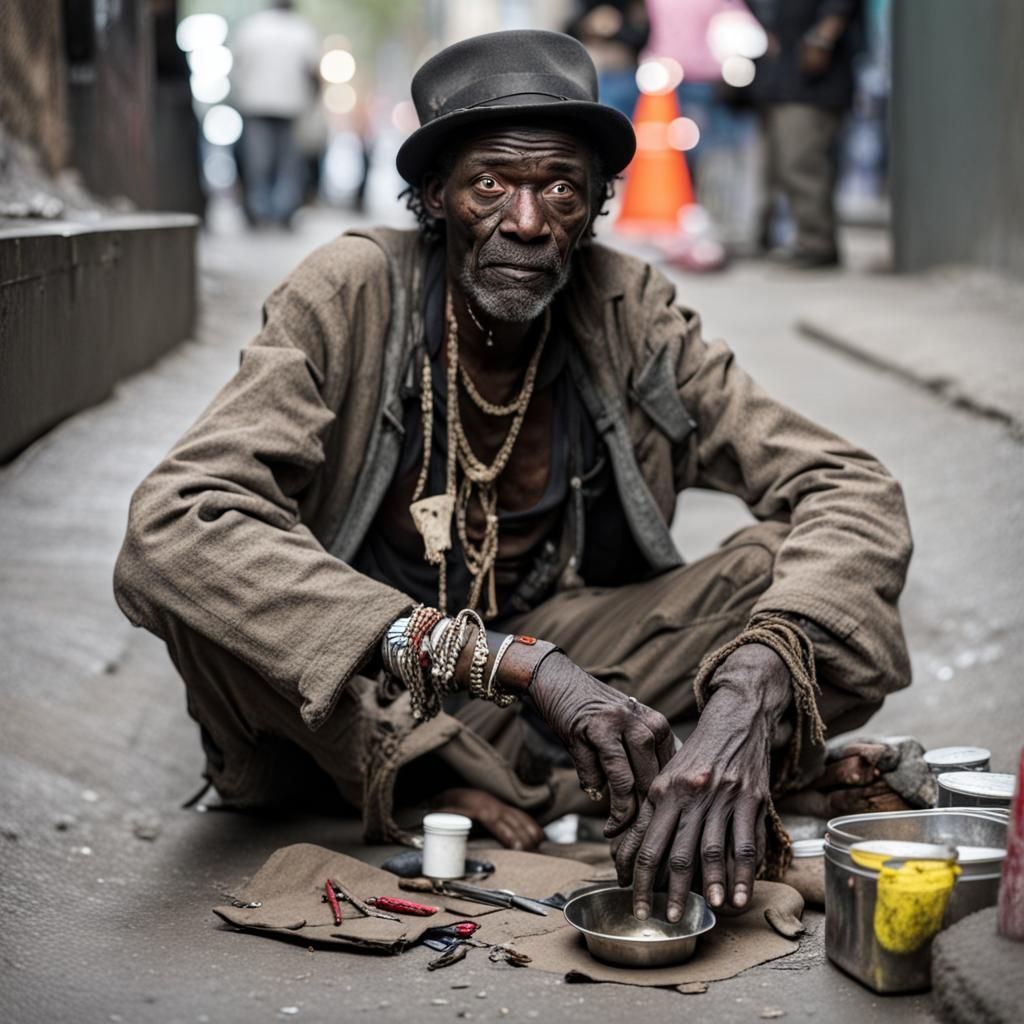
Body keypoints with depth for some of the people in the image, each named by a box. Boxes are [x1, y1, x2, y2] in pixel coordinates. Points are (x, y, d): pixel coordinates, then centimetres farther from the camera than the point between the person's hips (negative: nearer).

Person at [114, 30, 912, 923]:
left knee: (796, 567, -19)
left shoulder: (628, 316, -10)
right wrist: (512, 663, -42)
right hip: (364, 695, -2)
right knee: (173, 570, -32)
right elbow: (173, 523, -34)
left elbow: (856, 493, -14)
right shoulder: (351, 296, -19)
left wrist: (748, 691, -38)